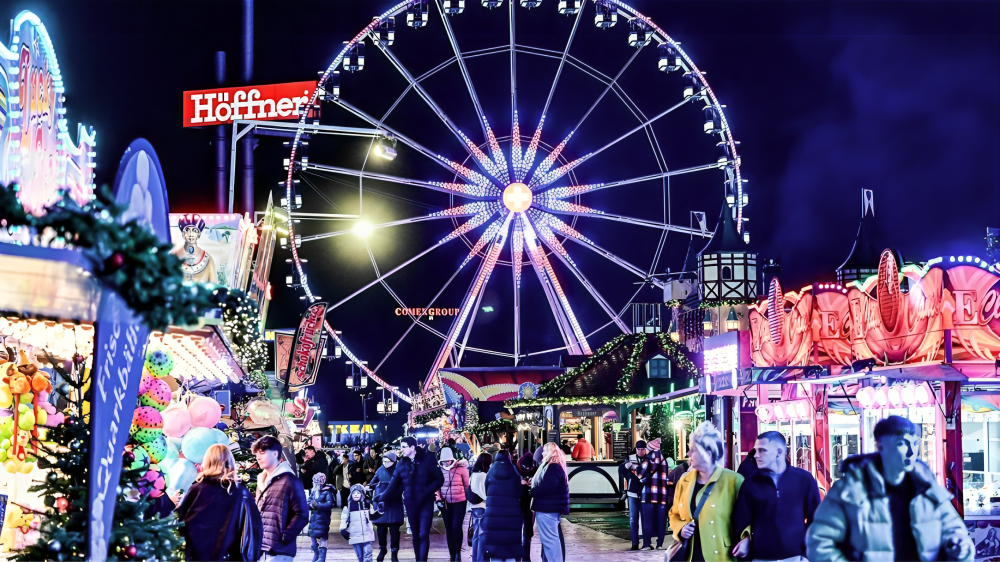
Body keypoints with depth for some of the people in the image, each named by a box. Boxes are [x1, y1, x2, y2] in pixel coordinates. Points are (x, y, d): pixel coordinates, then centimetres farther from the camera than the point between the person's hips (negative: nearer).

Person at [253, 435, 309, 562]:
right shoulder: (262, 481, 19)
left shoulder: (289, 480, -7)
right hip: (259, 549, 8)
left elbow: (302, 515, -12)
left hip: (278, 551, -8)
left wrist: (284, 537, -15)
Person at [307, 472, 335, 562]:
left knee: (322, 538, -7)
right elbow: (309, 502, 9)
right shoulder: (313, 492, 12)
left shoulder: (327, 492, -8)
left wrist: (317, 505, -24)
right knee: (312, 537, 14)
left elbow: (330, 504, -17)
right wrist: (310, 505, -15)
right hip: (313, 517, 7)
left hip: (322, 518, -7)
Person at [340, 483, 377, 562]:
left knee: (367, 555, -8)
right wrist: (343, 529, -7)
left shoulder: (367, 505, 7)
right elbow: (344, 519, 4)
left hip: (367, 535, 0)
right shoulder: (348, 507, 3)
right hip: (355, 536, 0)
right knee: (359, 555, 6)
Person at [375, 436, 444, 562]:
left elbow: (439, 479, -7)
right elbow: (394, 485, 1)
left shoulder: (427, 459, -7)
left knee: (423, 534, -11)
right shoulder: (401, 464, 2)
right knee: (415, 535, 11)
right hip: (410, 504, 4)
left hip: (426, 503, -4)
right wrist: (382, 497, -12)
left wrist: (426, 493, -17)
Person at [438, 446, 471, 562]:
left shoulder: (461, 468, -7)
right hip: (445, 503, 3)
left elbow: (467, 485, 0)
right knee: (449, 528, 9)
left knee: (456, 527, -11)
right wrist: (439, 498, -6)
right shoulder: (439, 470, 0)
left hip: (459, 502, -3)